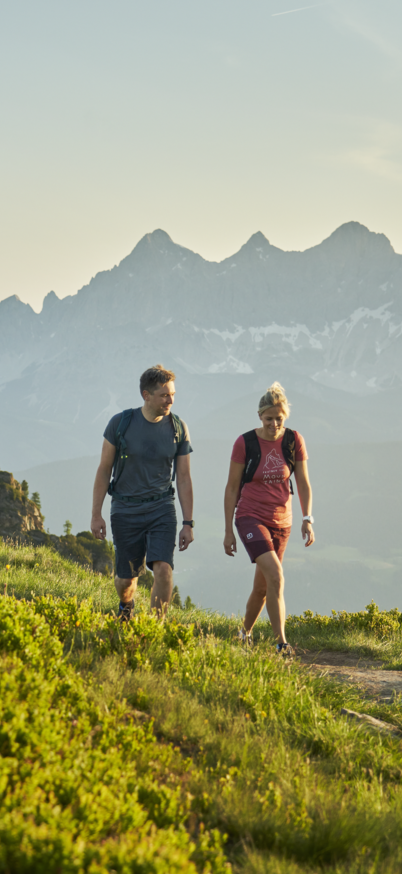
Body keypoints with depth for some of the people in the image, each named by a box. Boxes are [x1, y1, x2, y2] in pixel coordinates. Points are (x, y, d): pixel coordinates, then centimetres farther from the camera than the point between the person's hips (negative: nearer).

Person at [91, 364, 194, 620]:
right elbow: (104, 470, 0)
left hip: (161, 509, 1)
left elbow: (184, 478, 1)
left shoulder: (178, 428, -4)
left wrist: (188, 523, -1)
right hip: (126, 509, 0)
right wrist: (96, 514, -2)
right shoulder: (120, 423, -8)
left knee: (163, 569, -19)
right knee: (126, 577, 8)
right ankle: (126, 608, 43)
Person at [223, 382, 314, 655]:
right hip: (250, 517, -4)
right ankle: (281, 643, -20)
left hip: (281, 521, 4)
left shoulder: (294, 441, -3)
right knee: (275, 576, -23)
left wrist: (307, 519, -10)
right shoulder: (245, 443, -10)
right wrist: (228, 530, -3)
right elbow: (232, 487, -3)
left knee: (262, 586, 12)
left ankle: (246, 633, 37)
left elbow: (303, 483, 3)